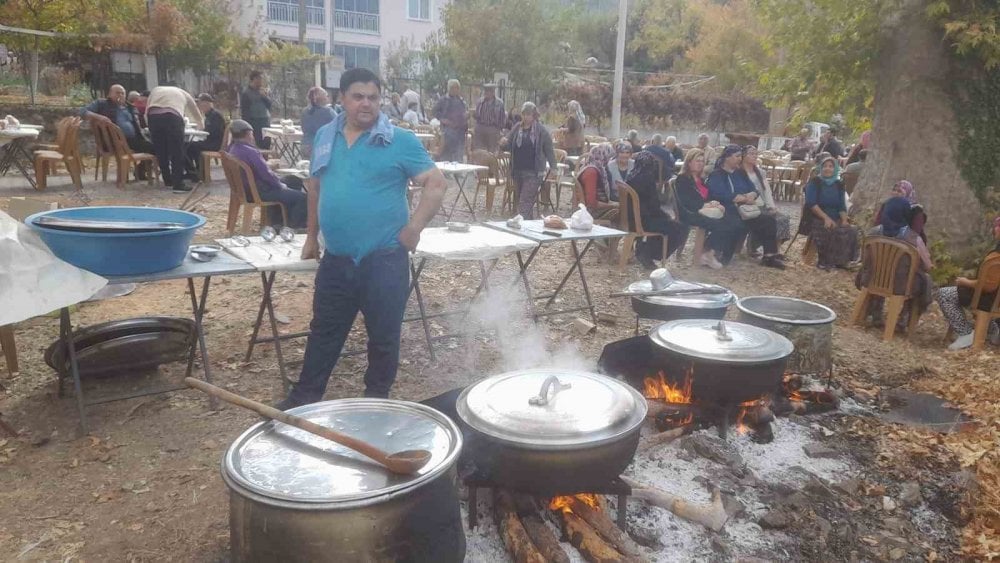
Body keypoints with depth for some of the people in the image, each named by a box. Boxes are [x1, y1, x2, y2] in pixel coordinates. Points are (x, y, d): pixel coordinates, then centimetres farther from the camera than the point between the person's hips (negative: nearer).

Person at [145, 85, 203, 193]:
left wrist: (152, 129, 43)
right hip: (173, 116, -2)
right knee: (177, 151, 0)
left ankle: (168, 180, 21)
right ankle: (178, 183, -5)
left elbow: (147, 112, 28)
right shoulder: (183, 94, 34)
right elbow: (196, 113, 46)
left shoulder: (156, 90, 36)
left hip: (153, 116, 2)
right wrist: (201, 126, 67)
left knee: (160, 151, 13)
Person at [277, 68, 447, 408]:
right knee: (324, 331, 17)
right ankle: (305, 396, 32)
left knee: (383, 335, 9)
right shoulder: (325, 136, 9)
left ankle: (377, 398, 28)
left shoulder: (400, 141, -7)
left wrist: (414, 227, -15)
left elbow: (436, 183, -8)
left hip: (384, 259, -4)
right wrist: (312, 236, 20)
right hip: (335, 259, 5)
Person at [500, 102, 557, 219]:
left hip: (533, 173, -5)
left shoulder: (541, 130, -4)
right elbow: (509, 146, 13)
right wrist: (505, 142, -11)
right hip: (517, 171, 5)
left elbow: (549, 150, -1)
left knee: (525, 202, -14)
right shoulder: (517, 128, 8)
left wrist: (553, 167, -4)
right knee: (524, 201, 14)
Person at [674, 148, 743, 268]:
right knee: (720, 225, -32)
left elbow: (709, 197, 21)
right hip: (691, 214, -8)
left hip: (708, 212, 8)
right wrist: (704, 205, -20)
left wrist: (716, 204, -2)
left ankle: (722, 255, -13)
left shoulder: (701, 179, 25)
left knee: (736, 223, -17)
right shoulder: (682, 180, 0)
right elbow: (685, 202, -12)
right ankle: (708, 253, -14)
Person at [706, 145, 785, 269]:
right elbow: (723, 195, -19)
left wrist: (751, 195, -13)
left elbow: (754, 190, 12)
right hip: (729, 213, -8)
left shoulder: (739, 173, 20)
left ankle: (770, 255, -16)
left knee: (770, 220, -15)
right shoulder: (716, 175, -4)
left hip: (745, 210, 8)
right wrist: (745, 198, -12)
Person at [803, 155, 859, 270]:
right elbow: (811, 203, -12)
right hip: (816, 219, -4)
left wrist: (844, 220, -10)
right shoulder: (814, 183, 0)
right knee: (829, 231, -34)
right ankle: (824, 261, -17)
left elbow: (842, 206, 10)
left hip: (835, 219, 4)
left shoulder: (839, 185, 14)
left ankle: (841, 261, -10)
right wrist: (826, 218, -22)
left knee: (851, 231, -23)